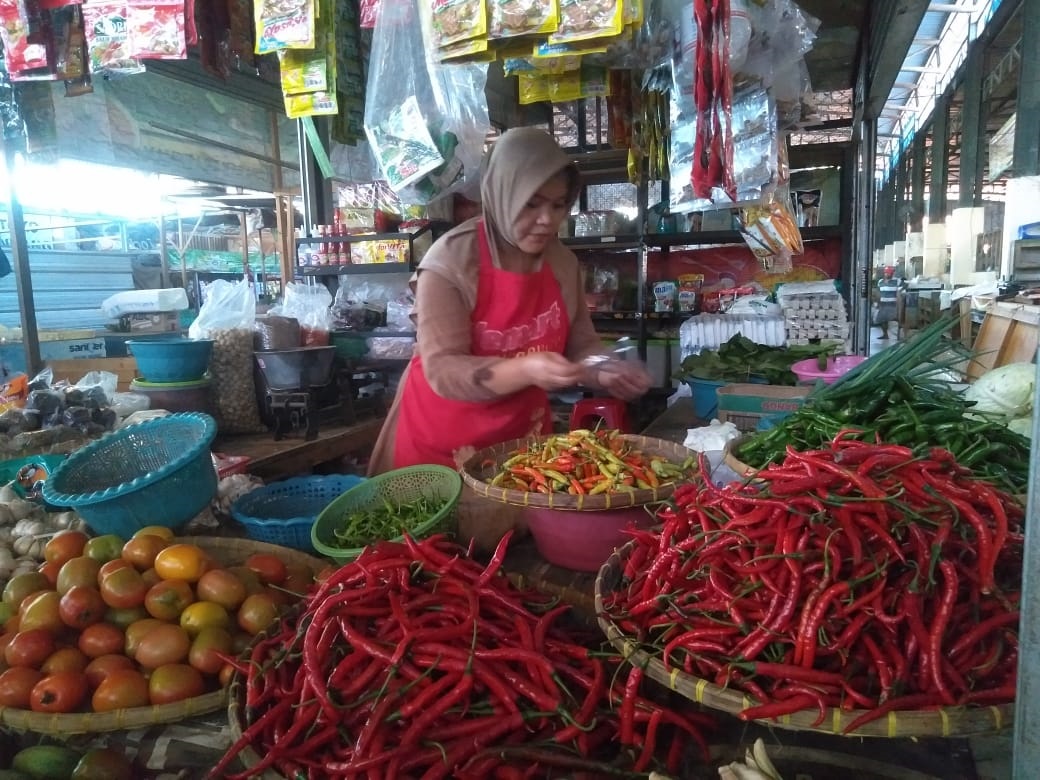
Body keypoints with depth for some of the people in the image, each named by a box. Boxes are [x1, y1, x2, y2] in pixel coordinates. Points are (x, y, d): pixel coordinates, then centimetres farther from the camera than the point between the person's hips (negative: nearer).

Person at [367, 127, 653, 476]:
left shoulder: (564, 263, -3)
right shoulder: (450, 261, -19)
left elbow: (582, 345, 3)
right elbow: (443, 369, -25)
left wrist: (606, 373, -18)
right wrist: (525, 370, -39)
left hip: (523, 435, 5)